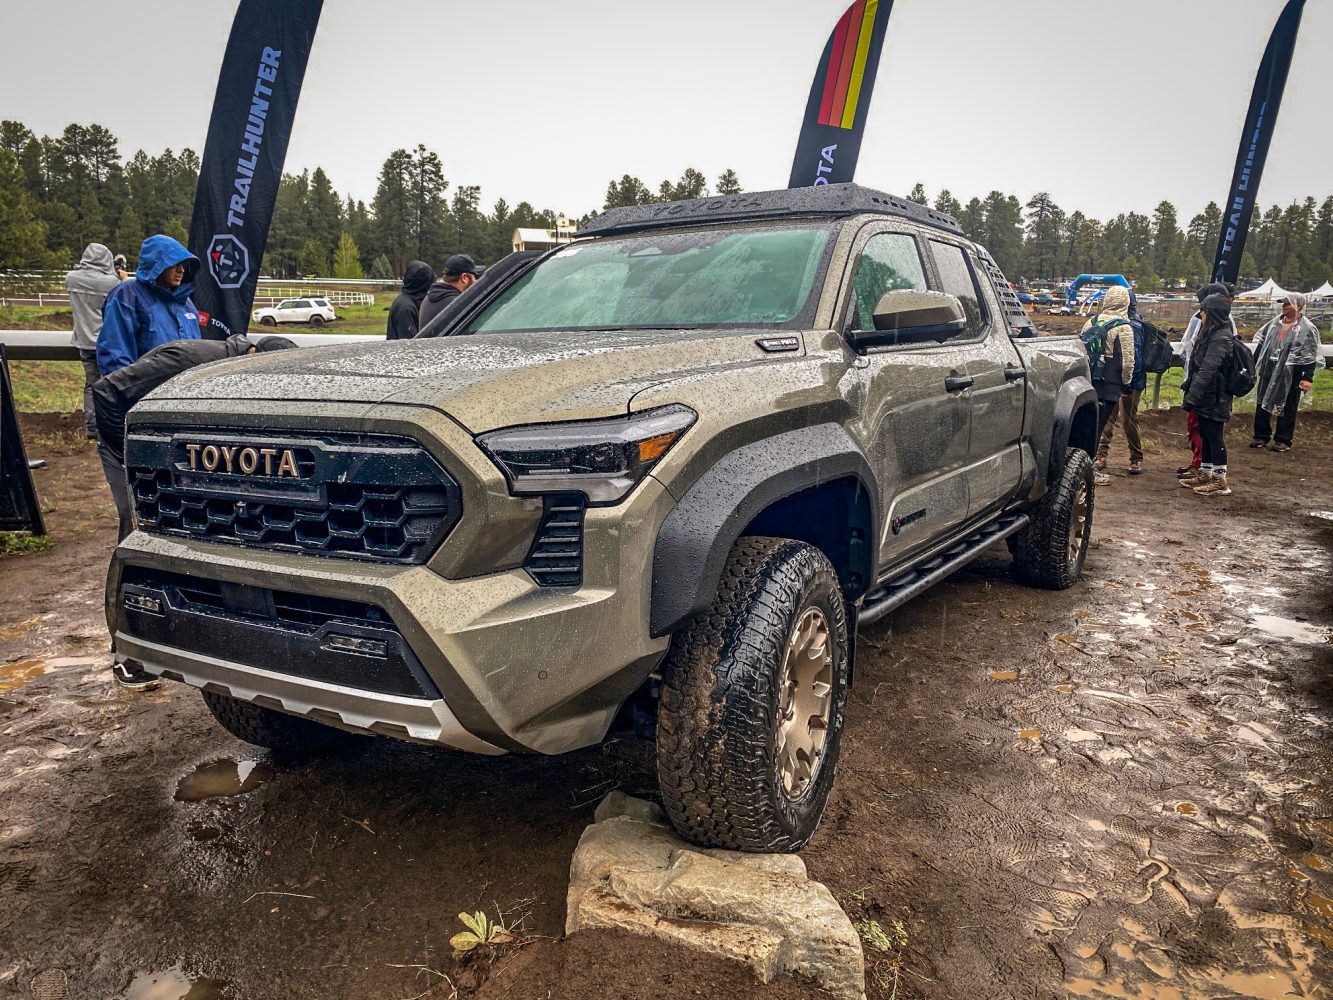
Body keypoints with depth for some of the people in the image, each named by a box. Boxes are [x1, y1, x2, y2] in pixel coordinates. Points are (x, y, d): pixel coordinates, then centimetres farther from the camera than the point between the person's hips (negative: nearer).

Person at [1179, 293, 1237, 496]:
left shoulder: (1221, 338, -18)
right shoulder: (1211, 333, 13)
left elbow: (1208, 369, -25)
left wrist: (1193, 395, -27)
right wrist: (1189, 387, 19)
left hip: (1214, 399, -10)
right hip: (1207, 397, 10)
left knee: (1215, 437, -4)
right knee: (1206, 436, 16)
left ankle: (1220, 481, 3)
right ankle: (1205, 475, 26)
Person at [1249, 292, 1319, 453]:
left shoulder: (1308, 329, -8)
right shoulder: (1274, 322, 7)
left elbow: (1310, 356, -10)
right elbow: (1261, 343, 17)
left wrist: (1307, 378, -15)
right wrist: (1253, 365, 13)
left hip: (1290, 374, -5)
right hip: (1268, 371, 5)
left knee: (1287, 408, 3)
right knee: (1262, 403, 9)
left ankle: (1283, 440, 11)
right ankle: (1261, 436, 19)